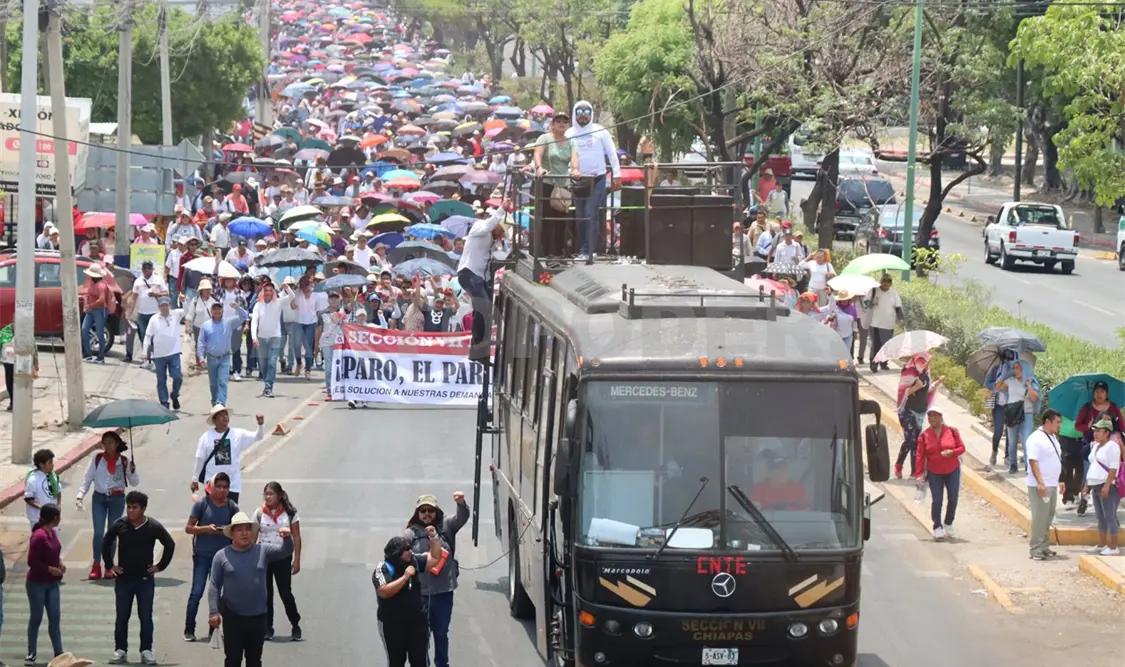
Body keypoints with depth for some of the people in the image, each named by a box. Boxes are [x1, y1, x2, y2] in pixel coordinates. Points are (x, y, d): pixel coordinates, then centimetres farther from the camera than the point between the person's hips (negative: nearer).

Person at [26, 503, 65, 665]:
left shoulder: (53, 532, 3)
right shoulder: (38, 536, -22)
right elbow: (31, 561, -22)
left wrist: (60, 562, 1)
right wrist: (50, 569, -18)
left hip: (52, 583, 7)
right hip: (37, 583, -7)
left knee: (55, 618, 7)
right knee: (36, 618, 4)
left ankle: (58, 653, 12)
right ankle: (32, 653, 16)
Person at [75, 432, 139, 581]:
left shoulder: (123, 461, -1)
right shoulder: (97, 459, -1)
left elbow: (134, 482, 0)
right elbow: (87, 480, 0)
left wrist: (132, 471, -20)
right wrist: (79, 496, -13)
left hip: (117, 499, 0)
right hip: (99, 498, 0)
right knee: (98, 532, -7)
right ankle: (96, 566, 1)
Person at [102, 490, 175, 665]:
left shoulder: (154, 527, -9)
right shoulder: (119, 525, -6)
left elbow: (170, 545, 2)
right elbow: (106, 544, 8)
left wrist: (161, 566, 0)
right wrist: (109, 565, 5)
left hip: (145, 579, -1)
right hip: (123, 579, 1)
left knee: (146, 617, 4)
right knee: (122, 617, 6)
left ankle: (146, 651, 11)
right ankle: (120, 650, 14)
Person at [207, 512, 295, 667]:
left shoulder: (262, 551, 0)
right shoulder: (222, 556, -5)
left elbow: (285, 552, -12)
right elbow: (215, 587, -4)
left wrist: (287, 538, -34)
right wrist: (214, 612, -11)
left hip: (258, 616, 2)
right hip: (232, 616, -2)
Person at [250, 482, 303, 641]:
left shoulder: (290, 513, -2)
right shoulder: (259, 513, 1)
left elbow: (296, 537, 0)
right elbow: (252, 537, 1)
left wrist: (297, 560, -4)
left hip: (282, 558, -2)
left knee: (286, 592, 0)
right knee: (265, 594, 4)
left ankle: (295, 626, 15)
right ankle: (267, 628, 12)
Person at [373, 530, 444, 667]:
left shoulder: (414, 561, 3)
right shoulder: (383, 569, -15)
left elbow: (435, 558, 12)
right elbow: (384, 592, -28)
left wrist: (434, 537, -1)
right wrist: (405, 577, -26)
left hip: (417, 622, 5)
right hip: (392, 624, -5)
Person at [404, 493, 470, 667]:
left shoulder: (446, 526, 1)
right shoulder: (411, 533, -4)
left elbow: (463, 517, -14)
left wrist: (461, 503, -35)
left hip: (444, 590, 2)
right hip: (420, 592, -2)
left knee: (441, 632, 17)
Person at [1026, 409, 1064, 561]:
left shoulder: (1053, 437, 15)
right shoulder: (1036, 439, -15)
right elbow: (1033, 462, -20)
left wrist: (1059, 481, 21)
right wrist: (1040, 483, -26)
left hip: (1052, 485, 9)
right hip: (1039, 486, -9)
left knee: (1048, 517, 13)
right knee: (1039, 518, -7)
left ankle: (1044, 547, 22)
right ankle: (1035, 549, -2)